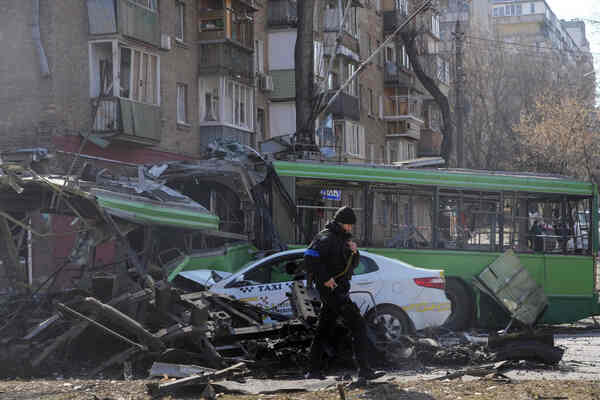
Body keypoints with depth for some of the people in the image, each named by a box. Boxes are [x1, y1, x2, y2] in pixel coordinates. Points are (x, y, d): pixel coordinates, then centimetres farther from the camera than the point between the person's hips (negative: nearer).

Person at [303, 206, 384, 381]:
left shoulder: (342, 238, 19)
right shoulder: (326, 238, -11)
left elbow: (353, 265, 22)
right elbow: (310, 258, -21)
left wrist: (354, 252, 1)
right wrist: (325, 278, -23)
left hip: (339, 290, 10)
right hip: (332, 288, -10)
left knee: (324, 330, 12)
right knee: (358, 325, -13)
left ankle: (313, 370, 16)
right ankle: (364, 369, -16)